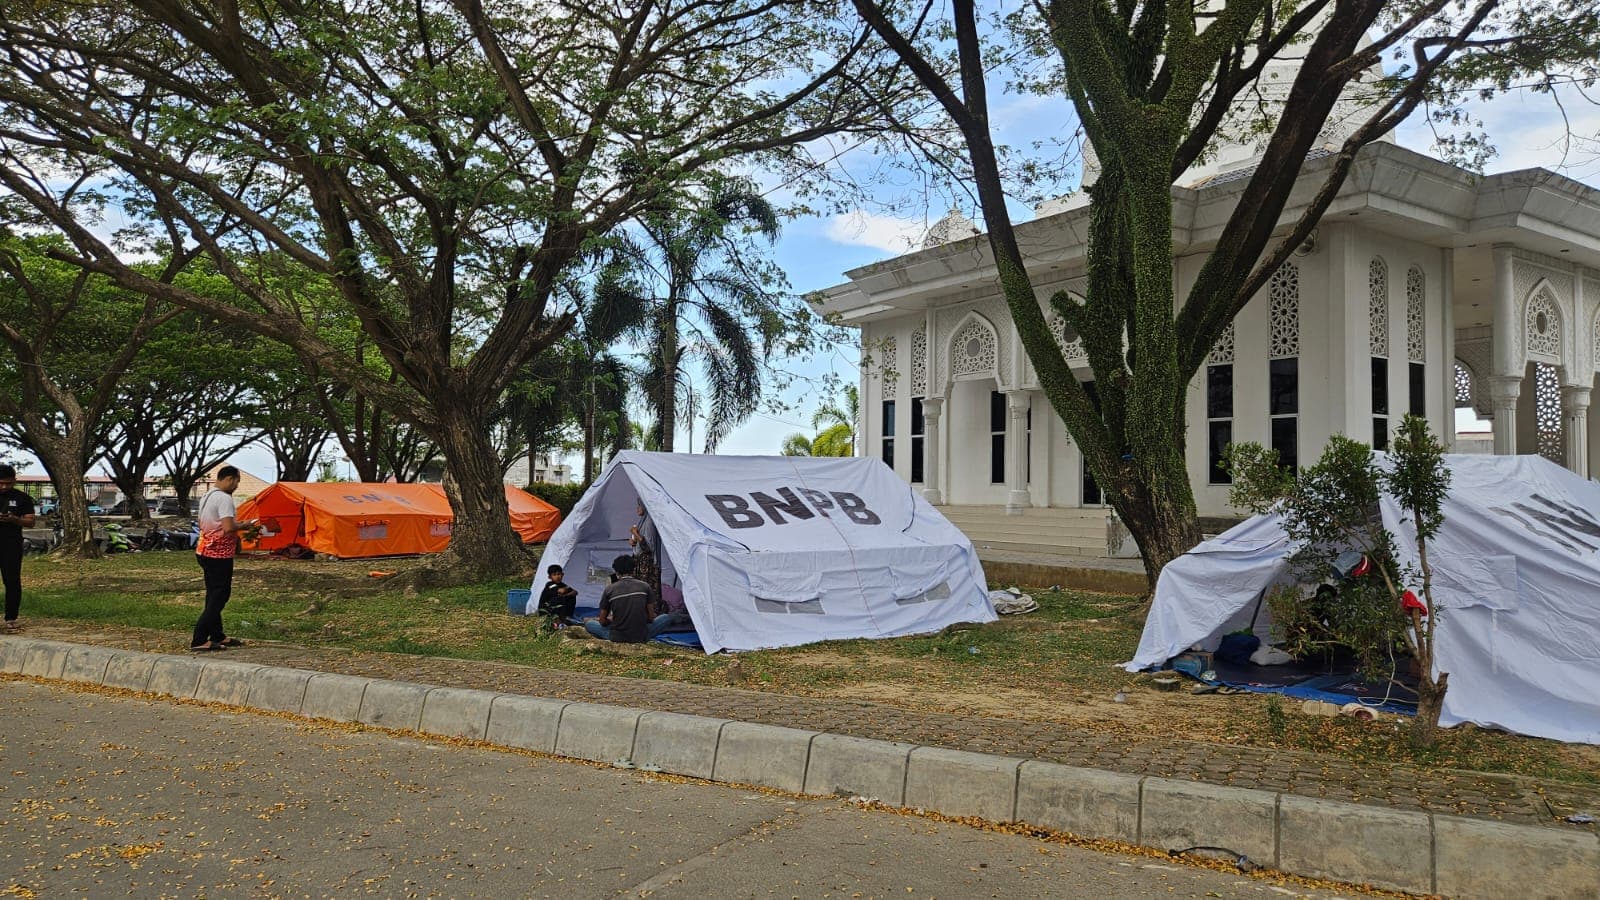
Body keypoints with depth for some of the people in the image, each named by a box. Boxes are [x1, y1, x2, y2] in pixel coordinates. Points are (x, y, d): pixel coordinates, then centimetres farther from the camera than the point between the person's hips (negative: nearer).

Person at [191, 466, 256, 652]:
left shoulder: (206, 497, 14)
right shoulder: (224, 498, -17)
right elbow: (228, 527, -27)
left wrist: (237, 526, 18)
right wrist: (243, 526, -7)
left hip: (205, 551, 10)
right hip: (220, 553, -10)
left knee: (213, 595, 16)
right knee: (220, 596, -6)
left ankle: (217, 636, 23)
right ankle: (198, 640, -9)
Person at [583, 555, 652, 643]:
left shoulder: (610, 589, -6)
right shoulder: (645, 586, -4)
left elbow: (602, 621, 1)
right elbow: (650, 617, 2)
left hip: (618, 638, -2)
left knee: (588, 623, 21)